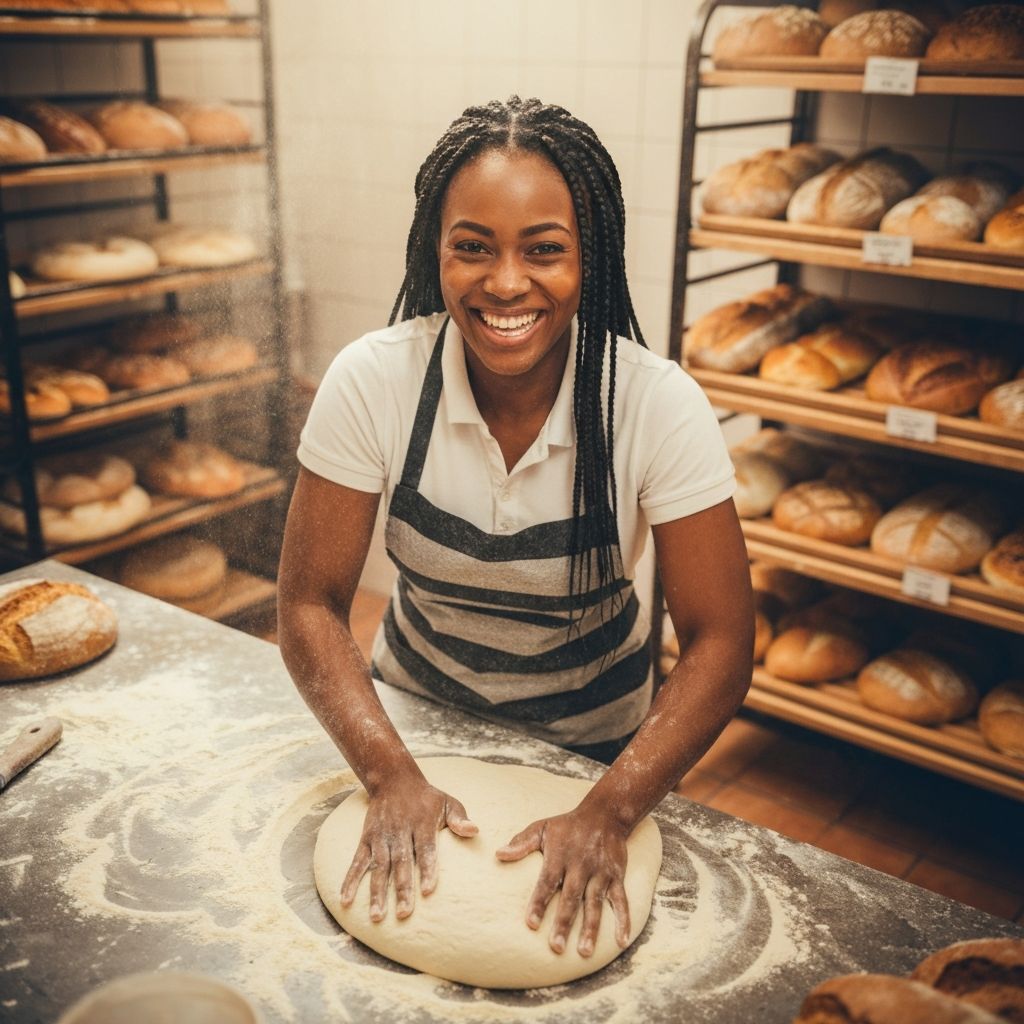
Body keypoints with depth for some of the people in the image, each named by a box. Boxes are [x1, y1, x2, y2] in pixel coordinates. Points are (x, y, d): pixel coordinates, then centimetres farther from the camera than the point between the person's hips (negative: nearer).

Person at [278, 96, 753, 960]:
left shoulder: (659, 405, -26)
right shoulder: (373, 381, -23)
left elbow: (719, 645, -22)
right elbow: (312, 605, -18)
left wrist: (608, 813, -32)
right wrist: (392, 776, -29)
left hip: (591, 740, 0)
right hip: (415, 710, 1)